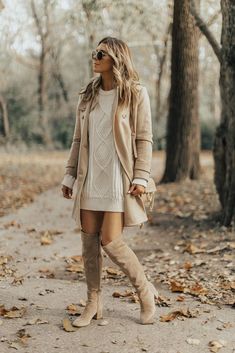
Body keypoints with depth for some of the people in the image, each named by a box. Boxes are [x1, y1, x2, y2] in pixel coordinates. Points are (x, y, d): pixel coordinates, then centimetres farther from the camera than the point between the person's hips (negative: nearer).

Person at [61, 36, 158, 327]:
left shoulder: (136, 94, -2)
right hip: (90, 178, 5)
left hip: (118, 179, -5)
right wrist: (69, 175, 11)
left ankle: (146, 291, 13)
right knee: (89, 241, 5)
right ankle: (94, 303, 18)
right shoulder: (87, 96, 13)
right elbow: (78, 139, 15)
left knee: (110, 241, -9)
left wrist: (141, 177, -13)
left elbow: (144, 139, -5)